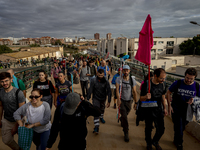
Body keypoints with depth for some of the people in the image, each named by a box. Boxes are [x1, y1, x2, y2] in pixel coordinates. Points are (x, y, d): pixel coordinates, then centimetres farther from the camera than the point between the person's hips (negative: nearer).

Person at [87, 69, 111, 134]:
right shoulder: (93, 80, -19)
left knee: (102, 109, 25)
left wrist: (109, 101, -16)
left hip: (103, 98, 2)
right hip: (95, 98, -2)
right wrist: (88, 99, -10)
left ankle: (101, 117, 54)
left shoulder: (106, 81, -16)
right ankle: (96, 127, -5)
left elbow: (109, 91, -14)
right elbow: (90, 90, -13)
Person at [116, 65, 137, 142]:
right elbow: (117, 89, -21)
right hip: (121, 100, -2)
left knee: (125, 115, 20)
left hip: (129, 101, 2)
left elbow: (134, 92, -5)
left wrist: (136, 102, -4)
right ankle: (126, 133, 8)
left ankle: (121, 119, 56)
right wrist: (118, 99, -34)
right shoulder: (119, 79, -12)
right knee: (124, 116, -8)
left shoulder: (132, 80, -7)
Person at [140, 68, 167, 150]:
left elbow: (163, 96, 11)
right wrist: (146, 97, -36)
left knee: (161, 130, 11)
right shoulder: (146, 84, -21)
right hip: (148, 111, -4)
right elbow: (141, 98, -14)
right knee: (148, 129, 15)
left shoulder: (163, 84, -5)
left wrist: (164, 108, 14)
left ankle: (155, 141, 42)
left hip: (159, 110, 4)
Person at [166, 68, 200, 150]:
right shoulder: (177, 83, -15)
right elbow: (168, 92, -5)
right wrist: (169, 105, -9)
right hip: (176, 109, -2)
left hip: (187, 111, 3)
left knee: (182, 128, 20)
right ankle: (179, 143, 29)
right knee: (178, 128, 2)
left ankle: (176, 141, 47)